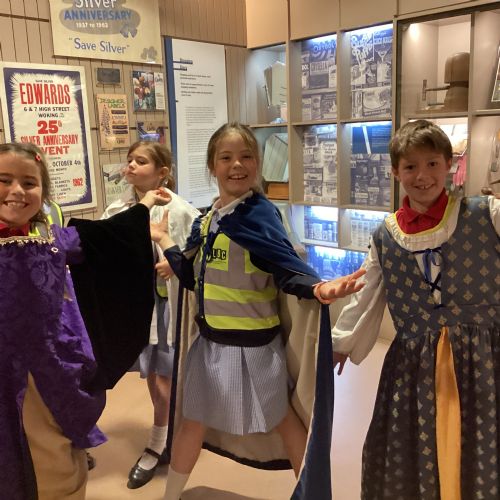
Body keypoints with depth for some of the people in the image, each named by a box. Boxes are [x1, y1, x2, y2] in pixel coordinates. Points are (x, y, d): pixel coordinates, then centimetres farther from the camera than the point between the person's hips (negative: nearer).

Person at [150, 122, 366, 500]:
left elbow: (288, 270, -26)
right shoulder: (207, 220, 4)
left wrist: (319, 289, -46)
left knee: (280, 421, 13)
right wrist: (163, 239, 16)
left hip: (250, 342, -6)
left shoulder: (259, 214, -18)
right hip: (210, 339, 7)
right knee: (193, 422, 21)